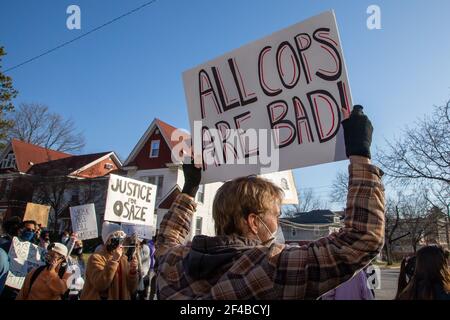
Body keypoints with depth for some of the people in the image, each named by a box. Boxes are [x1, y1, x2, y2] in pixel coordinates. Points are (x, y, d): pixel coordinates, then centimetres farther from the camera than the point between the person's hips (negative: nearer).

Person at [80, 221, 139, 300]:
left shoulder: (123, 258, 4)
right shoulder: (96, 258, -10)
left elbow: (131, 288, 1)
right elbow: (100, 285, -25)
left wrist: (133, 271, -15)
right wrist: (114, 260, -25)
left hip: (121, 297, 4)